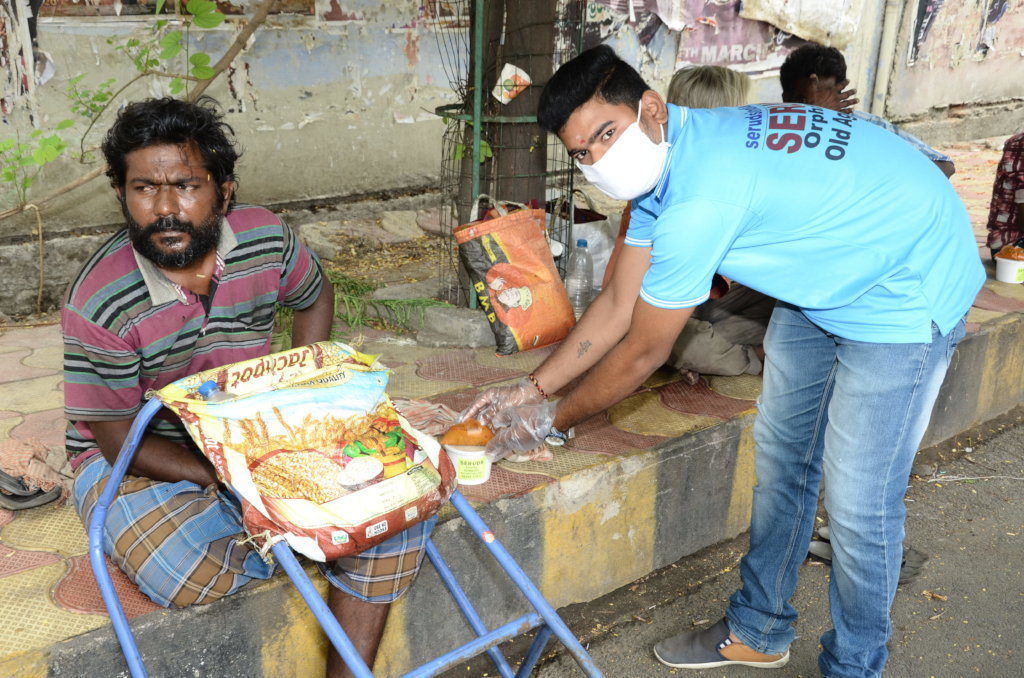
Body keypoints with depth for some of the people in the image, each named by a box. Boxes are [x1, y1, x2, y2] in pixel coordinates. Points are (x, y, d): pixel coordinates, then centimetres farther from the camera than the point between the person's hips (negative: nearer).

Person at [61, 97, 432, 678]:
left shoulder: (266, 238, -11)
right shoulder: (99, 303, -23)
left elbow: (315, 298, 11)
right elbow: (120, 440, -17)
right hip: (137, 458, -3)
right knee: (192, 575, -35)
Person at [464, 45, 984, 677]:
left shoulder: (701, 197, -35)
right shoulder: (662, 161, -6)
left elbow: (641, 353, -23)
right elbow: (618, 304, 1)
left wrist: (552, 421, -8)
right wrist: (531, 389, -1)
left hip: (906, 287, -9)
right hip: (825, 274, 9)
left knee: (859, 502, -6)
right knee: (781, 456, 14)